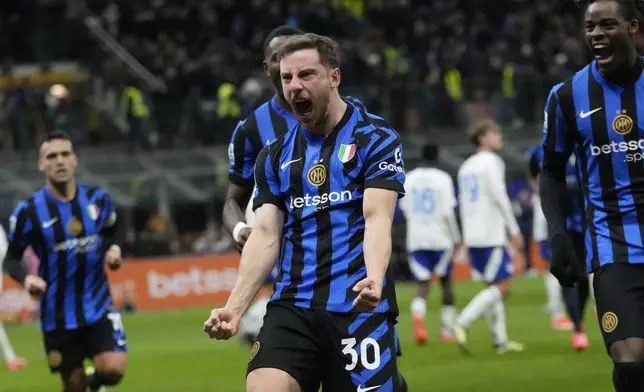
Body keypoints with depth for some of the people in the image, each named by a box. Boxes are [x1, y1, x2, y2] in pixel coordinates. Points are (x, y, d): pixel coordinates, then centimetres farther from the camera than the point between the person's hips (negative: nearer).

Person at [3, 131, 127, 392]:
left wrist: (113, 251, -6)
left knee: (113, 370, -16)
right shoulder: (29, 211, -9)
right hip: (58, 314, -1)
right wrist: (26, 278, -22)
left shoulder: (98, 199, -1)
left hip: (98, 306, 1)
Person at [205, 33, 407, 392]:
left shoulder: (376, 139, 0)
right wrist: (235, 308, -5)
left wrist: (374, 280, -31)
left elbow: (378, 219, -12)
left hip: (360, 307, -3)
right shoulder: (276, 157, 14)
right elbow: (266, 235, 9)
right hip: (292, 308, 3)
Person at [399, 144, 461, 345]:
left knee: (422, 283, 1)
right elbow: (448, 212, -10)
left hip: (416, 238, 2)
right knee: (446, 282, 12)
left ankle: (417, 314, -31)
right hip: (440, 238, -2)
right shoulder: (442, 178, -6)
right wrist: (456, 238, -1)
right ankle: (447, 330, 14)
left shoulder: (408, 179, 6)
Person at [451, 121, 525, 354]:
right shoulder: (491, 162, -7)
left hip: (473, 237, 9)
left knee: (494, 286, 12)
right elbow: (500, 197, -14)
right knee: (502, 286, -7)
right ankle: (462, 323, -18)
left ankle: (500, 340, 9)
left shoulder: (466, 166, 18)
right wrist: (514, 230, -12)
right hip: (491, 236, -9)